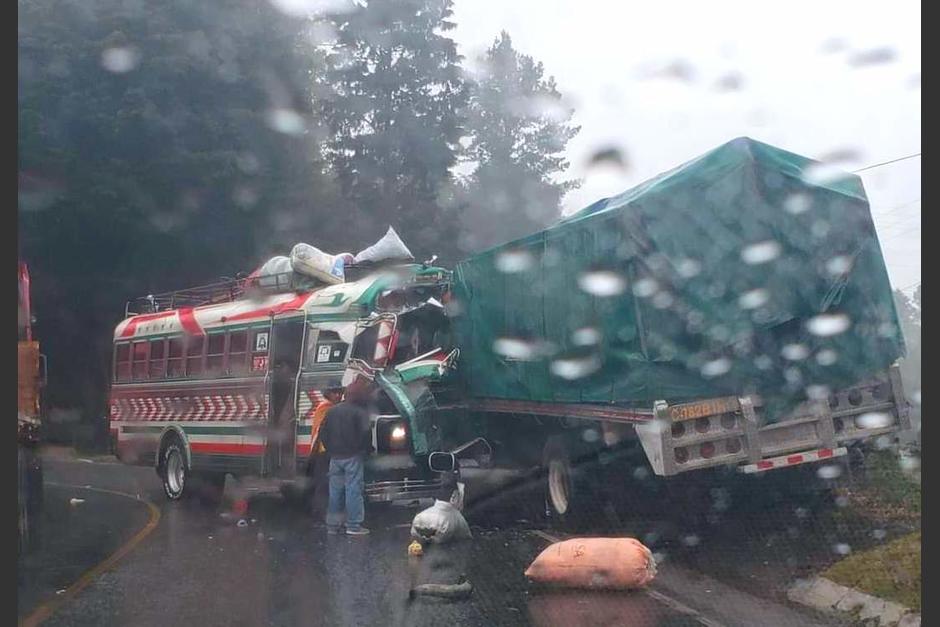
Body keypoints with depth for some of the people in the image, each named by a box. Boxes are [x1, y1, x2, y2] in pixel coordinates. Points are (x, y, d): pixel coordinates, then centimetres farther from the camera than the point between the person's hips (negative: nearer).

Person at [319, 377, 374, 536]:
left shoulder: (332, 411, 11)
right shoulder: (360, 411, -9)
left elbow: (323, 433, 11)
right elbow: (365, 432, -19)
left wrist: (331, 450, 16)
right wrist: (367, 449, -5)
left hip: (335, 457, 6)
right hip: (352, 457, -6)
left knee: (335, 491, 10)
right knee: (353, 490, -2)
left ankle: (332, 525, 14)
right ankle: (353, 525, -3)